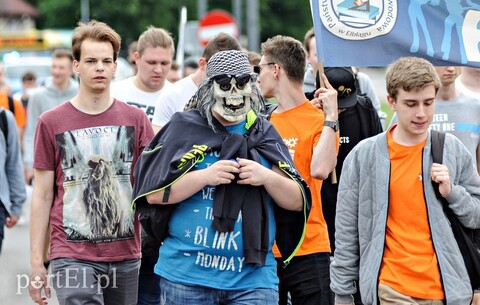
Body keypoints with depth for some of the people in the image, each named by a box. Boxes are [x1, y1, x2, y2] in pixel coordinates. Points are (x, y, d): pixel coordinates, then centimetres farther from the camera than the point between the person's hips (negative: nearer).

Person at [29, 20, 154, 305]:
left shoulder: (136, 119, 5)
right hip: (72, 257, -2)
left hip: (126, 256, 2)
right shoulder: (51, 122, 1)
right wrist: (36, 261, 1)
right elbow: (43, 195, 4)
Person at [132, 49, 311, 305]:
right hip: (187, 275, -1)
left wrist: (266, 177, -11)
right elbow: (153, 194, -5)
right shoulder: (184, 127, 2)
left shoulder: (265, 135, 10)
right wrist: (206, 176, -15)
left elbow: (297, 202, 7)